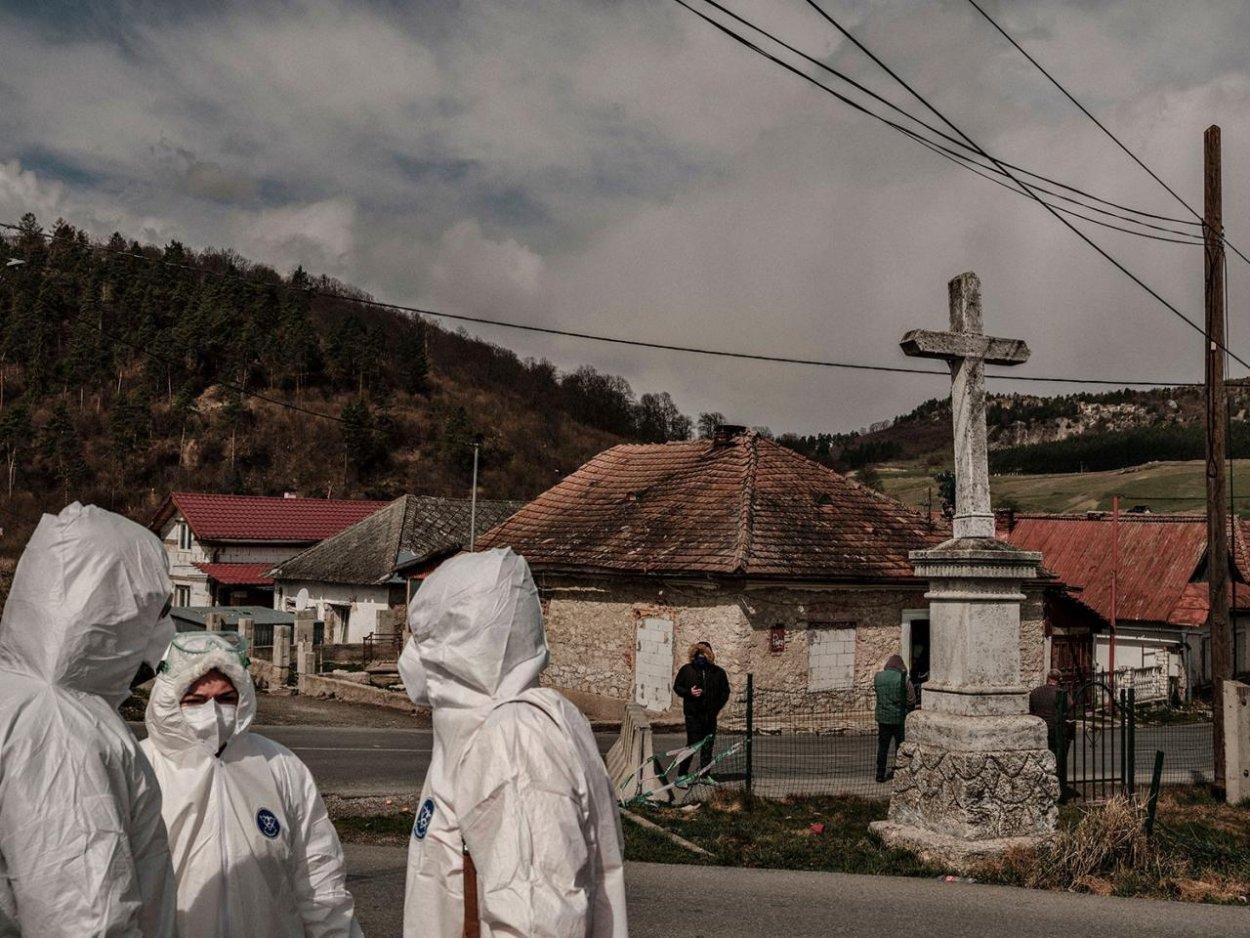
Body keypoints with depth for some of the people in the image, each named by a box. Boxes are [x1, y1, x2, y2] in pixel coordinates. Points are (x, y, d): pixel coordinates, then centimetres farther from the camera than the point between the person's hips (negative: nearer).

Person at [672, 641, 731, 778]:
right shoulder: (686, 670, 0)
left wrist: (718, 707, -1)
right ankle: (682, 774, 5)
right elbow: (676, 687, 7)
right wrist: (689, 692, -11)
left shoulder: (718, 672, 3)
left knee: (708, 746, 8)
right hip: (693, 714, -3)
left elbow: (725, 692, 11)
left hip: (711, 715, 3)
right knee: (692, 744, -6)